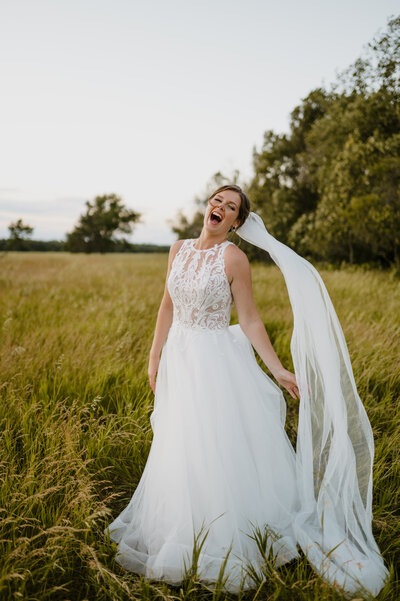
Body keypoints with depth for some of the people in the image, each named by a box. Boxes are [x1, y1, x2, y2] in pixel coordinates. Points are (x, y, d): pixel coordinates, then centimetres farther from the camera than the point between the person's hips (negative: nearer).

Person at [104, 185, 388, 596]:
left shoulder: (233, 258, -11)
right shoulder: (179, 250, 5)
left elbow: (250, 322, -9)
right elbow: (168, 307, 11)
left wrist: (278, 371, -15)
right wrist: (155, 358, 11)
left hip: (217, 362, -6)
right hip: (179, 360, 6)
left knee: (220, 452, 2)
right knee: (179, 452, 16)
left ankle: (225, 548, 23)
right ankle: (184, 537, 38)